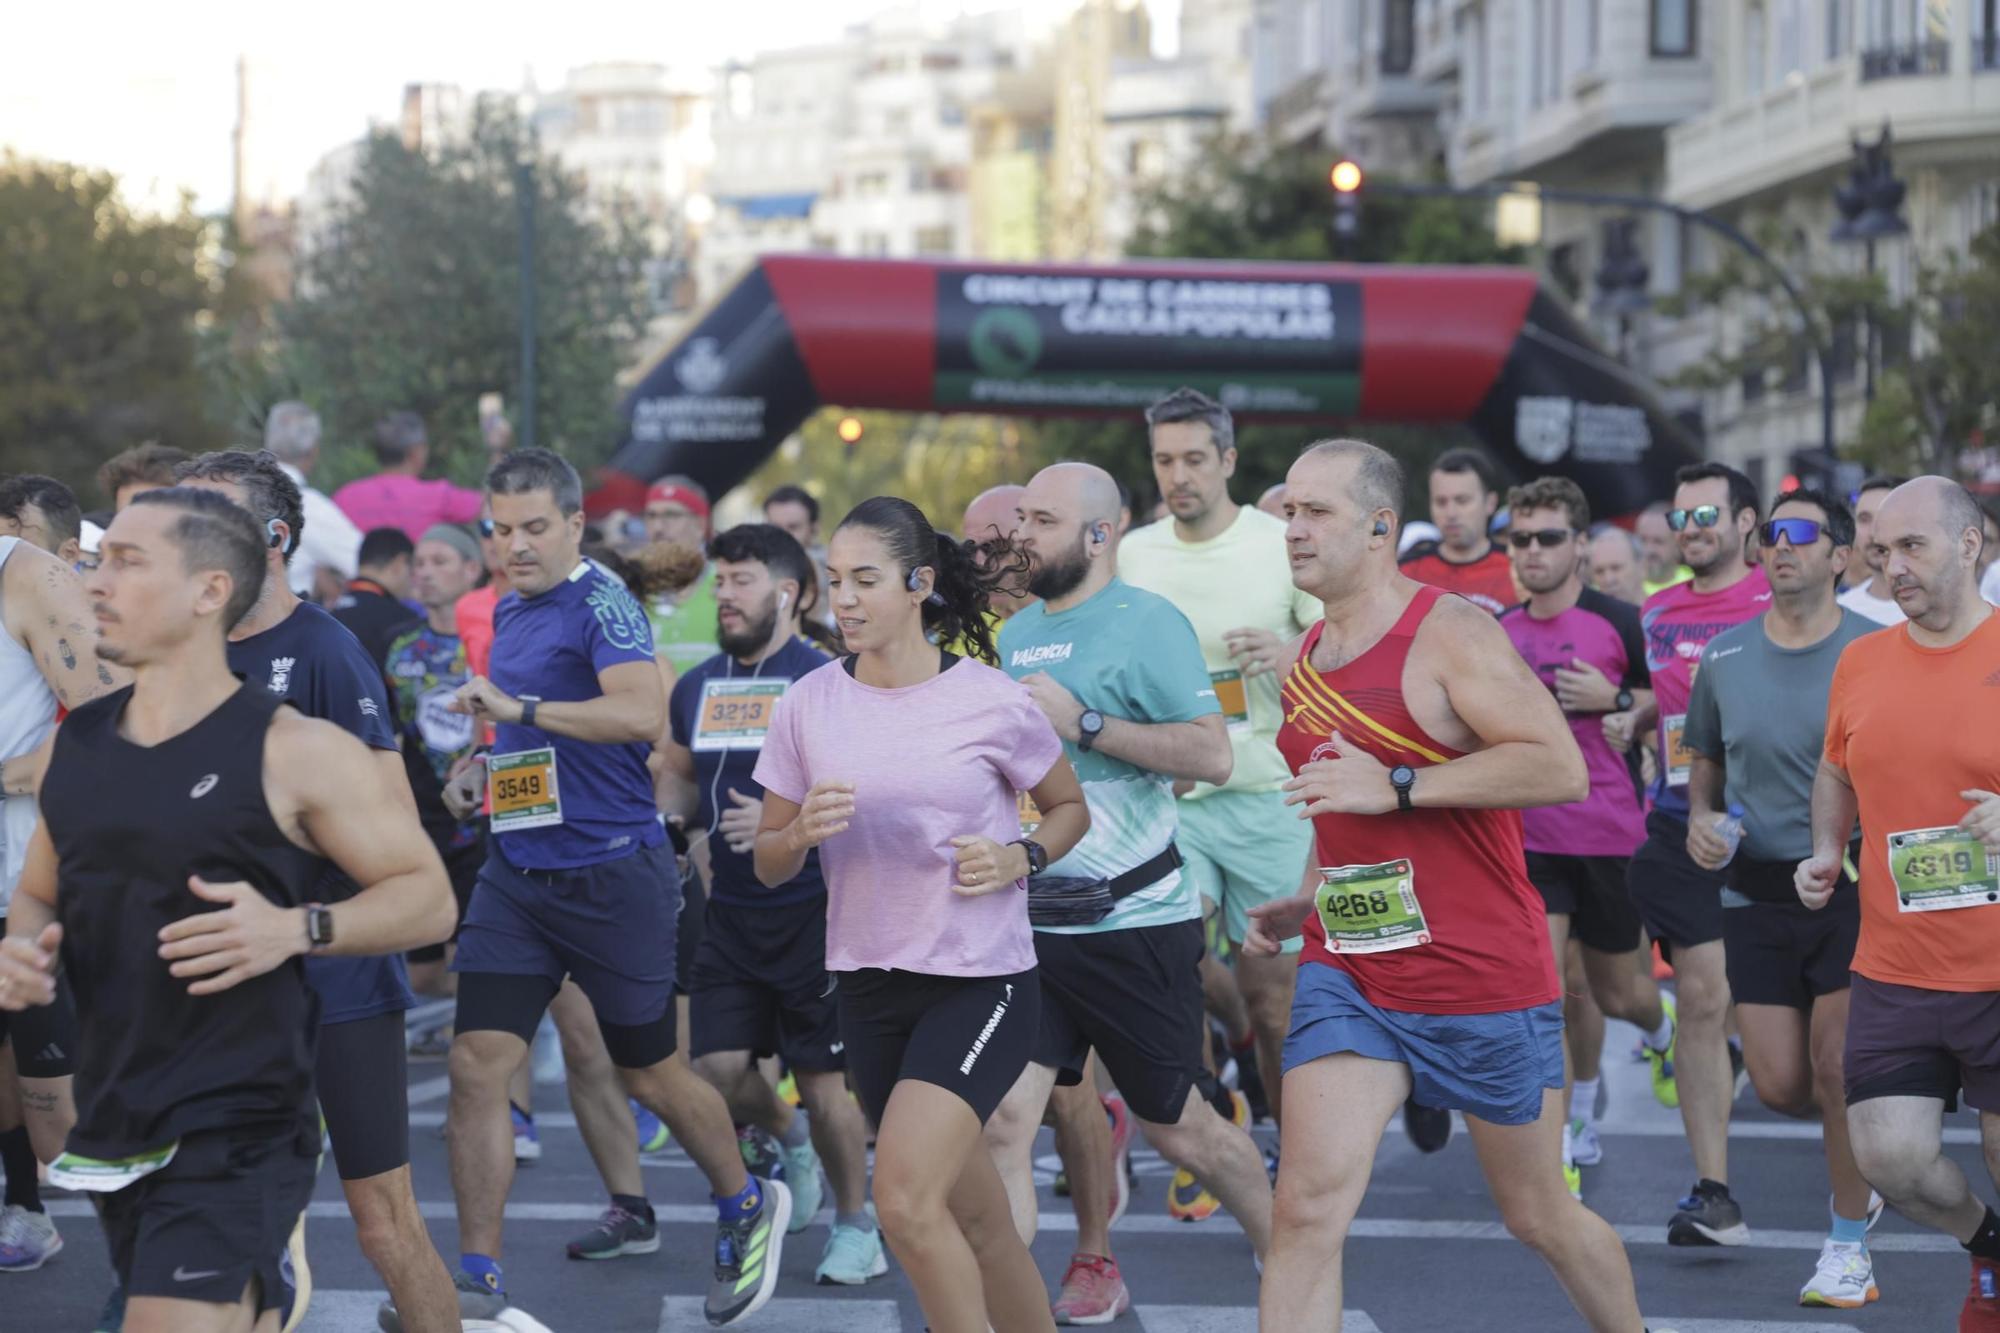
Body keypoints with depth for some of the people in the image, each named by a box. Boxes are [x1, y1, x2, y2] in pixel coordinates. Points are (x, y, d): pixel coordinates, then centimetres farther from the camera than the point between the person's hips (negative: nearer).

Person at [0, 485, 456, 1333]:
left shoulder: (293, 752, -9)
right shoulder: (74, 744, 8)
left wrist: (295, 929, -20)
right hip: (112, 1130, 6)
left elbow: (428, 898, -5)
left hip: (234, 1135, -6)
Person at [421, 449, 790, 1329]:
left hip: (611, 875, -7)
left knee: (650, 1072, 8)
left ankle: (748, 1208, 33)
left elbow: (643, 714, -31)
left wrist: (519, 708, -33)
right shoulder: (509, 611, 12)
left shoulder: (600, 601, -13)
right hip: (516, 874, 7)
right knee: (476, 1065, -5)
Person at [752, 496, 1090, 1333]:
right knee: (976, 1224, 13)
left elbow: (1069, 809, 8)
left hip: (981, 983, -4)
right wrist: (803, 831, -15)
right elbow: (768, 864, 7)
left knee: (904, 1198, -21)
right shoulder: (808, 705, 1)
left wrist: (1018, 860, -12)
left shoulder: (992, 703, -8)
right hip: (869, 985, 4)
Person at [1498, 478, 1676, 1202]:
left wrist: (1614, 698, -17)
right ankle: (1564, 1145, -7)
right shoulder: (1496, 634, 4)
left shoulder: (1618, 621, -7)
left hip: (1610, 835, -2)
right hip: (1527, 836, 2)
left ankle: (1660, 1028, 51)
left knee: (1617, 993, 13)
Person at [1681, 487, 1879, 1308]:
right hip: (1755, 892, 4)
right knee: (1780, 1086, 1)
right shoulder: (1725, 657, 5)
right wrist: (1701, 818, 0)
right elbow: (1706, 760, 19)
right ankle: (1870, 1122, 35)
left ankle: (1849, 1246, 10)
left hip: (1853, 890, -3)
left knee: (1837, 1071, -6)